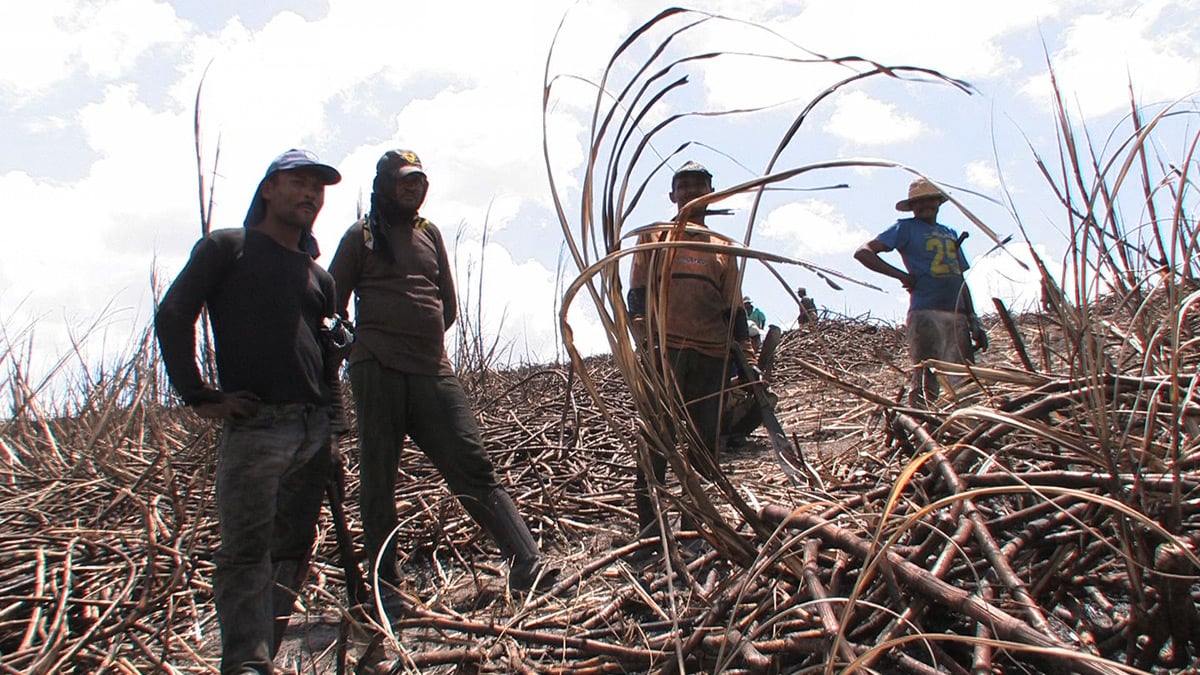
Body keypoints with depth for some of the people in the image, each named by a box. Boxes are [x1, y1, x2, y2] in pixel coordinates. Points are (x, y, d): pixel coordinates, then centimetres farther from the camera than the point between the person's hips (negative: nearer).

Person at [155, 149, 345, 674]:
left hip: (314, 429, 6)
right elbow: (172, 316, -2)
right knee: (246, 551, -11)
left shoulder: (318, 277, 21)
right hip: (254, 425, -6)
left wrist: (331, 409, 13)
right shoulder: (227, 248, 5)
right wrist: (199, 396, -9)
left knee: (292, 550, 8)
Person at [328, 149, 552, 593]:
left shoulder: (429, 233, 20)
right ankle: (384, 584, 11)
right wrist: (360, 347, 8)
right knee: (378, 478, 2)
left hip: (433, 369, 3)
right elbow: (332, 304, 8)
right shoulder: (362, 235, 9)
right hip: (377, 370, -3)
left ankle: (526, 564, -13)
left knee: (474, 468, -6)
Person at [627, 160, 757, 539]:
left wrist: (747, 353, 6)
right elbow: (638, 294, 5)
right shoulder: (654, 236, 14)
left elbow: (734, 308, 19)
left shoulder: (723, 247, 21)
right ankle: (649, 527, -3)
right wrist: (646, 341, -11)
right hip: (665, 349, -3)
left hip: (712, 354, 3)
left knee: (705, 440, 3)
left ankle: (692, 525, 13)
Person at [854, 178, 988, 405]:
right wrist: (902, 276, -6)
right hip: (926, 312, -6)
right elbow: (863, 252, -3)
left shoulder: (951, 234, 23)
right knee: (926, 380, -9)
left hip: (958, 313, 6)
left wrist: (973, 319, 16)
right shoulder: (906, 228, 6)